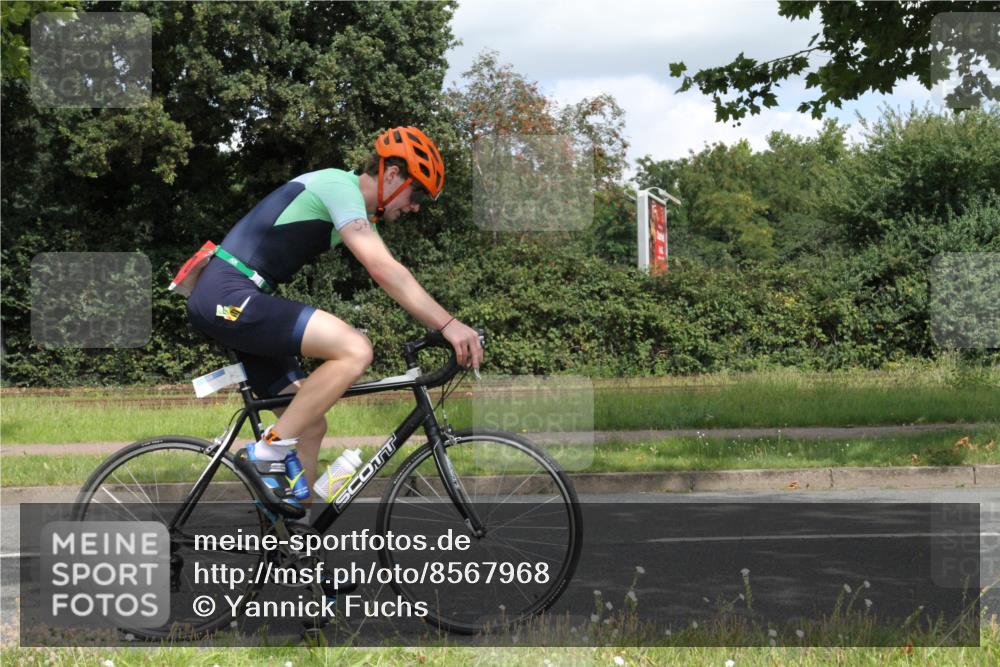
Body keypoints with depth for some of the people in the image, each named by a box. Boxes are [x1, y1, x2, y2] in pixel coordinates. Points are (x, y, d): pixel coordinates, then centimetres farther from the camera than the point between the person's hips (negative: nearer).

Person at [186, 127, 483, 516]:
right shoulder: (339, 186, -11)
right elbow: (383, 270, -22)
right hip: (227, 296, -11)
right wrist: (449, 325, -25)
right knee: (355, 350, -24)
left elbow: (393, 279, 17)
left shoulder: (361, 215, 20)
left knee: (310, 426, 10)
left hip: (227, 302, 11)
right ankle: (269, 454, -16)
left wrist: (446, 330, 6)